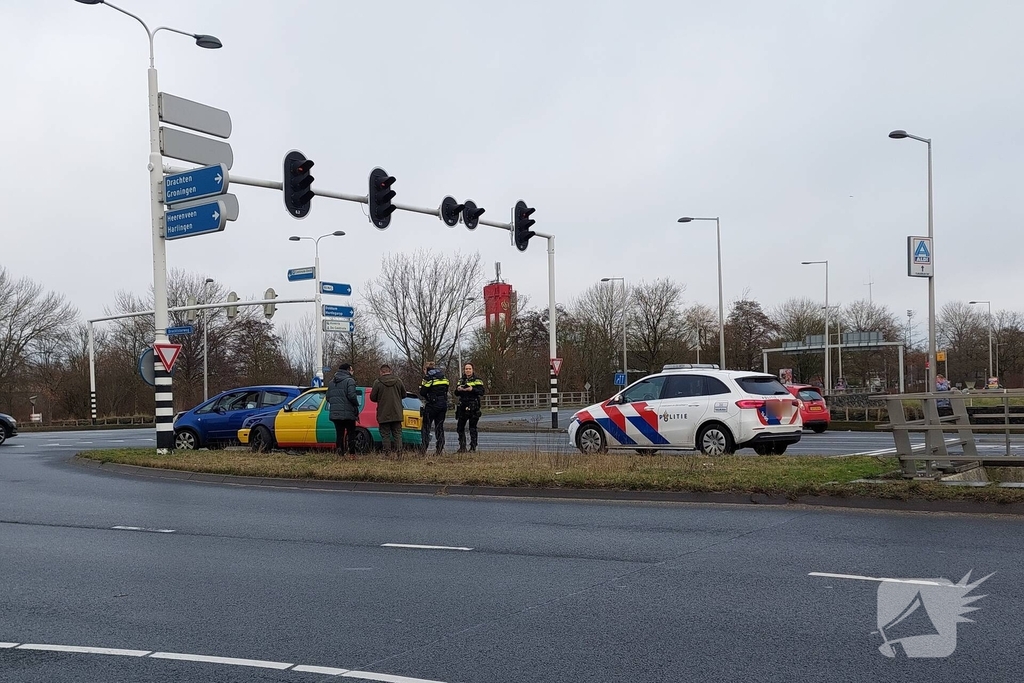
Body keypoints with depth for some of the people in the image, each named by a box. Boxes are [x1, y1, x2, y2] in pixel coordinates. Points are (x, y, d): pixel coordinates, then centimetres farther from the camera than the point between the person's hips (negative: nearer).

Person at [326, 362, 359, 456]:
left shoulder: (332, 382, 14)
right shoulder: (349, 381, -8)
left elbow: (328, 397, 12)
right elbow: (352, 395, -19)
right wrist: (356, 406, -3)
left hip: (335, 413, 5)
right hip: (348, 413, -5)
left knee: (340, 434, 9)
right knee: (351, 434, 4)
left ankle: (340, 453, 2)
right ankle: (351, 453, 0)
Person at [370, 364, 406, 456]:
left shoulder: (378, 382, -9)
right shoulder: (398, 381, 1)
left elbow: (372, 398, -5)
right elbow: (404, 394, 9)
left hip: (383, 414, -3)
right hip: (397, 414, 3)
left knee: (385, 435, 3)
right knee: (397, 434, 9)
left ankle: (388, 454, -1)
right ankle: (398, 453, 1)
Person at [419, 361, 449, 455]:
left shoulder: (428, 377, -8)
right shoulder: (443, 376, 12)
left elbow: (422, 392, -12)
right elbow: (446, 390, 12)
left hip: (432, 404, -6)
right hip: (443, 404, 6)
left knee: (426, 426, 2)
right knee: (439, 426, 11)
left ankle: (424, 448, -5)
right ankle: (440, 449, 7)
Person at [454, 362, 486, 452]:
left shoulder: (477, 380, 0)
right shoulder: (461, 380, 15)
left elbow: (482, 392, -9)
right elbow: (456, 394, 17)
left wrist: (472, 389, -22)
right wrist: (458, 389, -4)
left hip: (473, 407, -5)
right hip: (462, 407, 5)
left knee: (472, 428, -2)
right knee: (460, 427, 5)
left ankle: (473, 447, 3)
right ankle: (462, 447, 12)